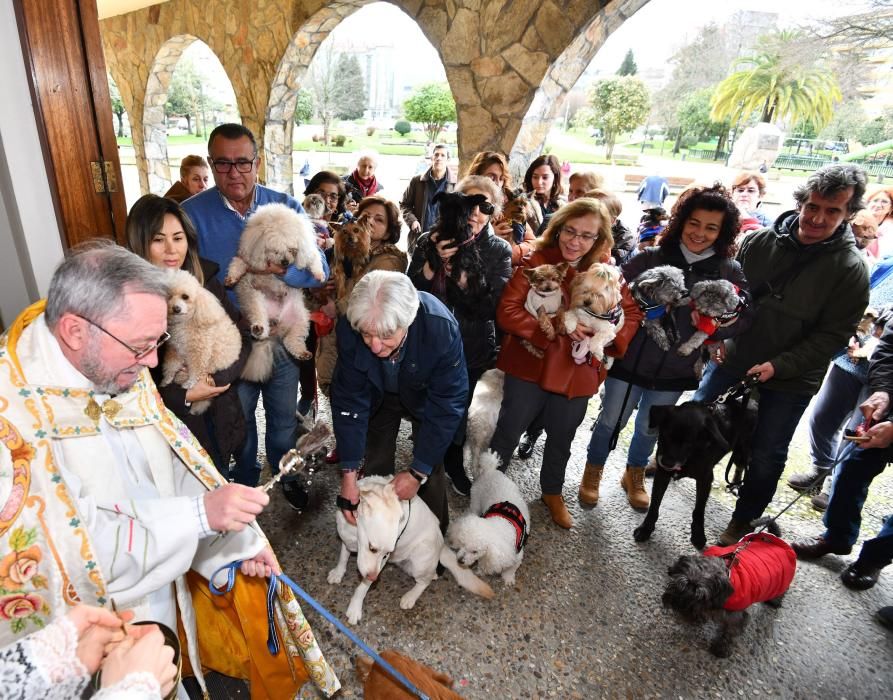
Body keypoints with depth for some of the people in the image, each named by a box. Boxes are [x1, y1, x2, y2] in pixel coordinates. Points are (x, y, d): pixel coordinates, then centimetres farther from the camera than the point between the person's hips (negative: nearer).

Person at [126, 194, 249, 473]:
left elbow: (243, 337, -1)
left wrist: (218, 379, -15)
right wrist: (184, 396, -18)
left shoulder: (206, 279, -3)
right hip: (170, 420, -4)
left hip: (220, 415, 4)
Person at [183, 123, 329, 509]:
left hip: (282, 338, 1)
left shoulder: (286, 207, -8)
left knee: (284, 418, 21)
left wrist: (279, 267, -30)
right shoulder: (192, 213, -12)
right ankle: (246, 483, 48)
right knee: (239, 422, 22)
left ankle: (286, 475, 47)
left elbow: (318, 270, -14)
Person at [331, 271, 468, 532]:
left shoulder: (442, 327, -40)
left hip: (424, 396, -1)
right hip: (378, 394, 2)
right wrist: (349, 472, -23)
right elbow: (349, 399, -22)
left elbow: (447, 404, -29)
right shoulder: (349, 327, -33)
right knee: (375, 466, 4)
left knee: (431, 471, -2)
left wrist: (417, 471, -25)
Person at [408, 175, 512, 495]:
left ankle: (454, 462, 44)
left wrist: (464, 279, -25)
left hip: (473, 348, 1)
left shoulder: (499, 250, -4)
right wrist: (432, 263, -24)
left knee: (460, 411, 16)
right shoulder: (430, 241, -6)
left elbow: (495, 306, -13)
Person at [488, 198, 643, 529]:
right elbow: (507, 311, -20)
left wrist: (612, 336, -12)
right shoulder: (536, 262, -12)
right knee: (507, 433, 12)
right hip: (529, 368, -3)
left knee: (561, 440, 23)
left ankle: (552, 492, 48)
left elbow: (632, 313, 8)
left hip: (578, 374, 4)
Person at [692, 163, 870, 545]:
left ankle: (742, 521, 31)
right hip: (731, 359, 3)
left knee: (766, 456, 9)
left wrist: (779, 365, -21)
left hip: (789, 381, -3)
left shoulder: (850, 269, -14)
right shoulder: (759, 240, -8)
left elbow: (832, 336, -12)